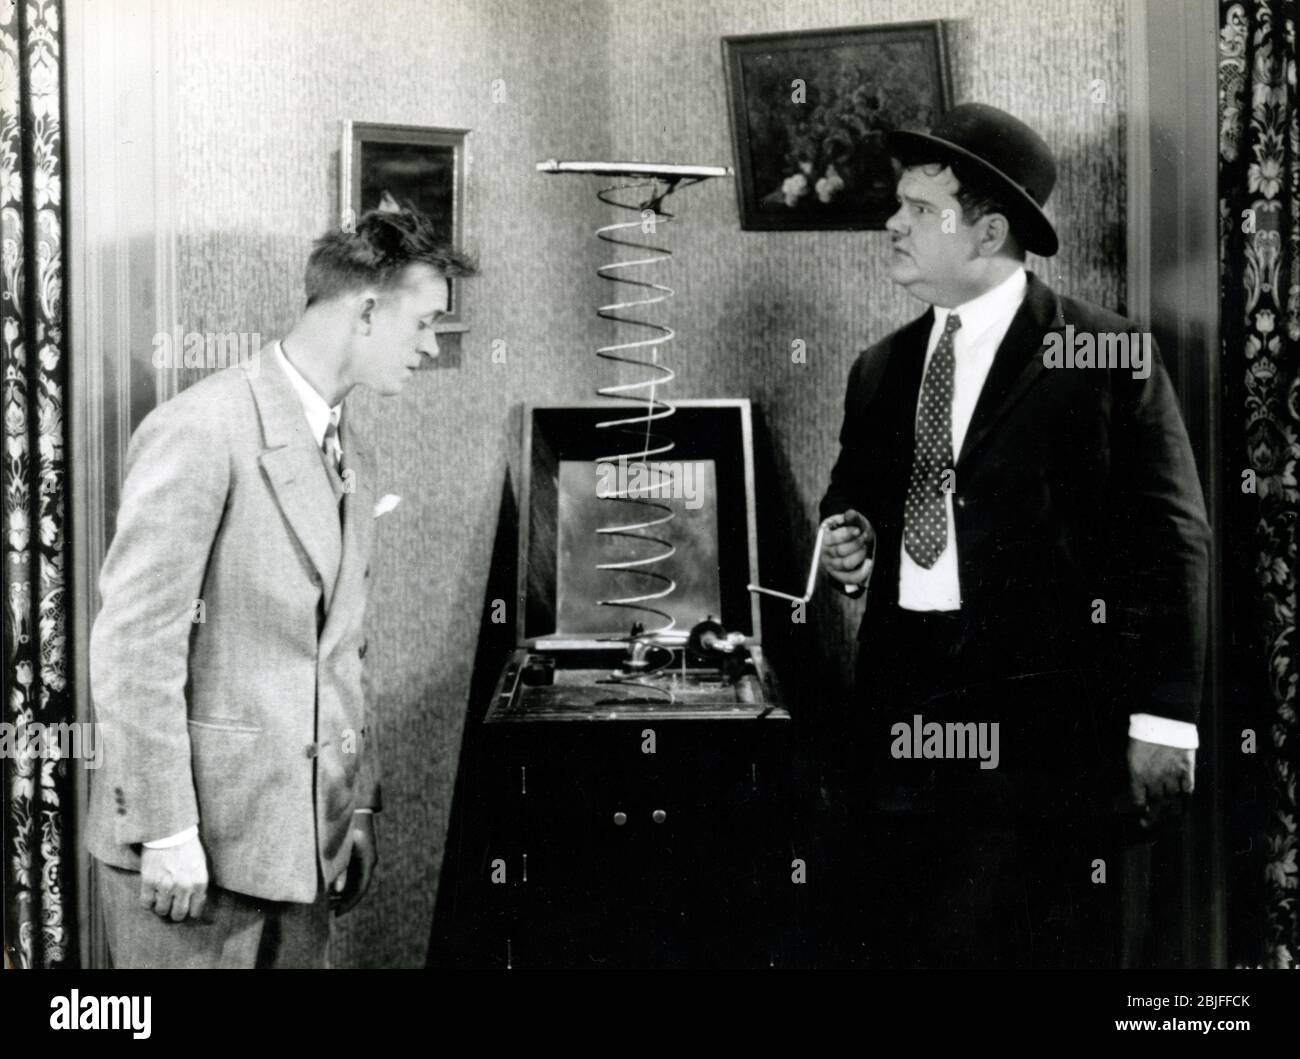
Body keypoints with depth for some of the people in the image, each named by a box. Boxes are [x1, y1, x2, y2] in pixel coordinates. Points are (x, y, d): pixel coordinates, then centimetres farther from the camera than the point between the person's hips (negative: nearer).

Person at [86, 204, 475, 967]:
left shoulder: (357, 462, 13)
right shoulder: (203, 431, -13)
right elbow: (133, 646, -16)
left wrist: (361, 803, 14)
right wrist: (168, 832, -17)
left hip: (304, 844, 7)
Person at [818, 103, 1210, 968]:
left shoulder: (1107, 357, -4)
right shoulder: (881, 370, 13)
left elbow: (1171, 542, -6)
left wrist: (1161, 721, -10)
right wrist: (848, 545, 2)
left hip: (1048, 725, -5)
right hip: (907, 718, 5)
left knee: (1047, 943, 2)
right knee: (900, 941, 7)